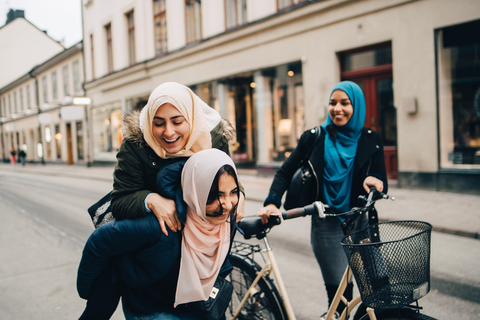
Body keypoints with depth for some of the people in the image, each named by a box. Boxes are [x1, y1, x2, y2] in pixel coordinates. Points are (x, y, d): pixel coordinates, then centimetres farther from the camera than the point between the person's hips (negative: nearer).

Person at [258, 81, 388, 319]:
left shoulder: (370, 141, 3)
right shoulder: (314, 138, 1)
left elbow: (382, 185, -1)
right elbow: (285, 172, 2)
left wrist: (374, 181, -25)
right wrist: (272, 202, -14)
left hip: (361, 222, 2)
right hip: (327, 225, -2)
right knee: (340, 292, -4)